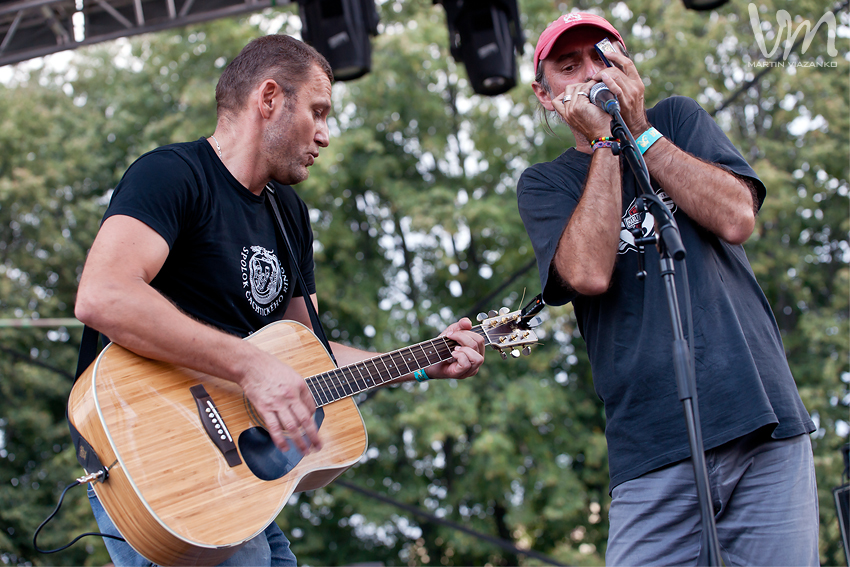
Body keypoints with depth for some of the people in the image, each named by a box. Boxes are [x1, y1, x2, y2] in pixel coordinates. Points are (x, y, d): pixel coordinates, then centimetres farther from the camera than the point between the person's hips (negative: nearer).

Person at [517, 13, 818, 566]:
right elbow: (589, 273, -10)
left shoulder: (679, 119, 15)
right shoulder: (544, 183, 11)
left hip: (766, 419, 1)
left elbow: (736, 219, -3)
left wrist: (639, 131, -2)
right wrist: (606, 140, -5)